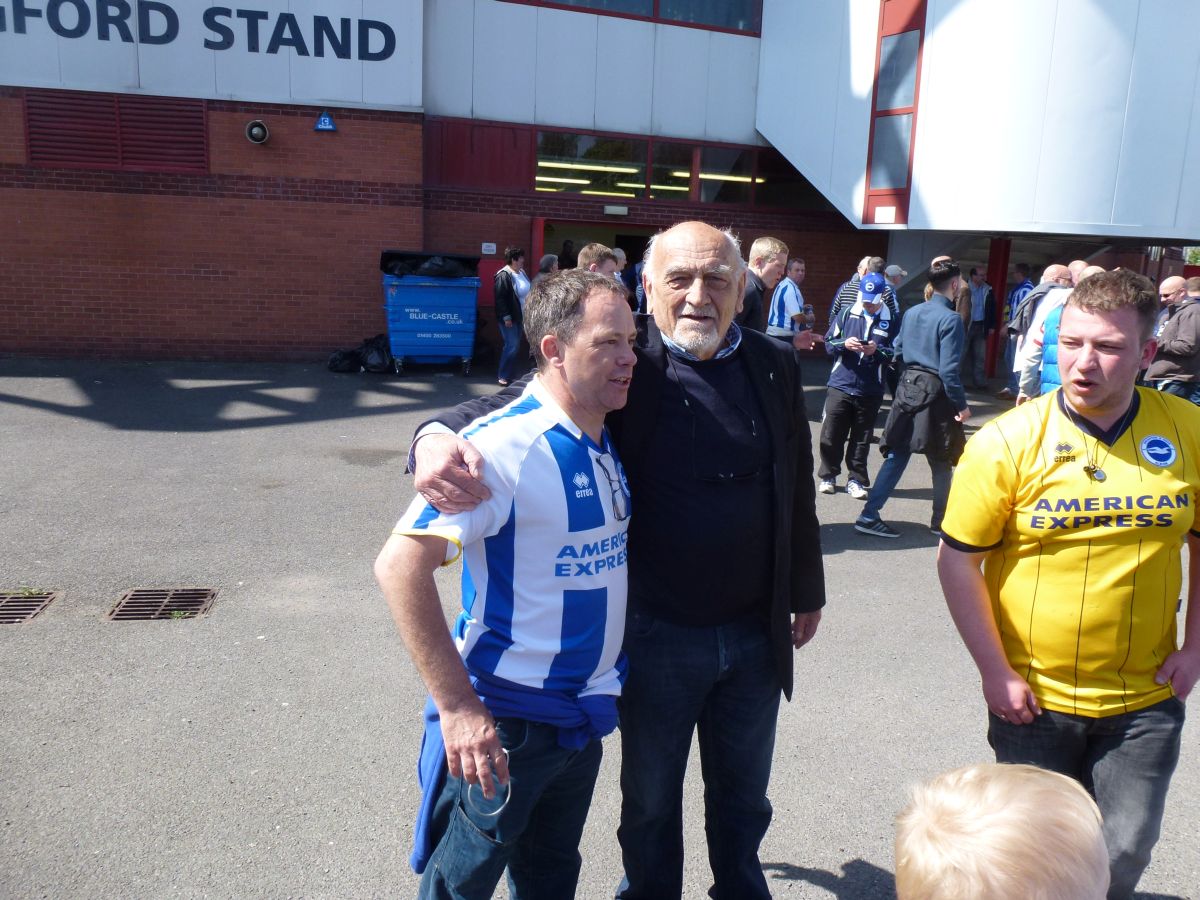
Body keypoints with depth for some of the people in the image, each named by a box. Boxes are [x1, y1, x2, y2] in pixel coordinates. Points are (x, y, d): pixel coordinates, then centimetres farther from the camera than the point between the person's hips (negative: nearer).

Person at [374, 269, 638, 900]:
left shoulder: (609, 440, 2)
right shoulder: (504, 445, -22)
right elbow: (401, 566, -27)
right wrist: (457, 705, -27)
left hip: (587, 712, 7)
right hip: (504, 721, -7)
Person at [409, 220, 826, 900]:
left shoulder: (775, 365, -1)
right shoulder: (625, 360, -13)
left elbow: (798, 491, 8)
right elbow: (515, 402, -19)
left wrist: (807, 590, 16)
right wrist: (440, 436, -40)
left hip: (757, 635, 3)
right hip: (658, 634, -3)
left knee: (743, 799, 25)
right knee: (650, 802, 20)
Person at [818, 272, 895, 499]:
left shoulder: (891, 320, -1)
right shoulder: (847, 314, 4)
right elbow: (828, 342, 5)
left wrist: (878, 350, -17)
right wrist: (844, 343, -14)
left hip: (870, 391, -1)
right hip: (840, 385, 1)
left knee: (861, 438, 8)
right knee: (831, 434, 3)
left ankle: (856, 480, 19)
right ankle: (828, 476, 19)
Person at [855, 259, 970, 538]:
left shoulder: (911, 313, 7)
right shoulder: (950, 319, -14)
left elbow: (898, 351, 15)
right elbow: (949, 370, -17)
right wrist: (962, 405, -10)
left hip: (908, 388, 6)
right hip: (936, 393, -6)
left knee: (896, 457, 8)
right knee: (942, 463, 10)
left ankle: (869, 516, 4)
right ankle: (941, 521, 23)